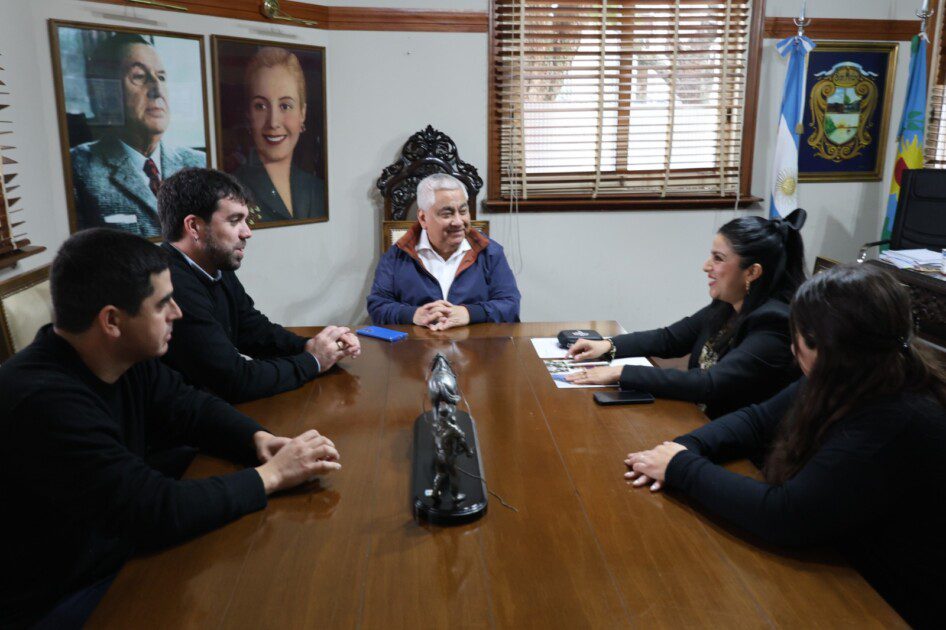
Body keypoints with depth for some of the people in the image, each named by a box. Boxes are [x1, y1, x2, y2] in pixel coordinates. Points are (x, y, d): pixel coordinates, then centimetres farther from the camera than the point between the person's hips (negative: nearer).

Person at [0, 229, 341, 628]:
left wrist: (260, 439, -12)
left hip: (122, 550, 7)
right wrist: (271, 475, -24)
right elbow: (160, 512, -33)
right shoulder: (44, 404, -32)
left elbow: (190, 407, 7)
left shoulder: (127, 357, -6)